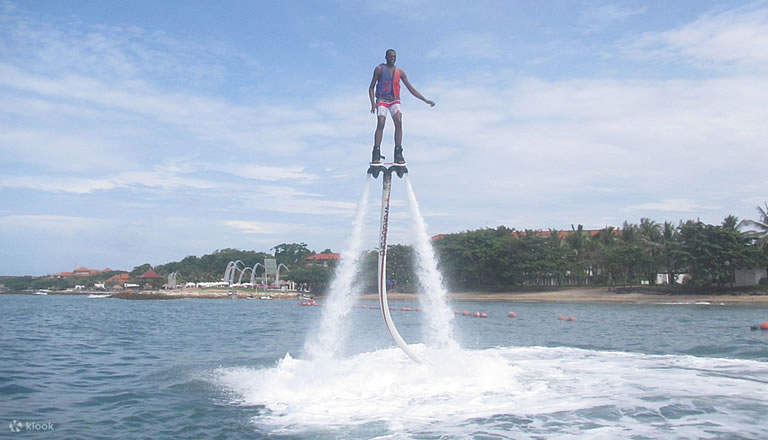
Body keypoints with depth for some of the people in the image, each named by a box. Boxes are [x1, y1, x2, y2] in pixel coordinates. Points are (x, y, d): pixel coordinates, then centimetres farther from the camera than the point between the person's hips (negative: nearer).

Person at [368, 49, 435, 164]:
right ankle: (376, 155, -19)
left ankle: (398, 154, -19)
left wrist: (425, 100, 7)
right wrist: (373, 102, -12)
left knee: (399, 122, -19)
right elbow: (371, 87, 4)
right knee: (380, 124, -18)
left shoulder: (400, 72, 11)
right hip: (382, 101, -2)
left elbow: (411, 89, 13)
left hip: (395, 101, 2)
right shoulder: (379, 69, 4)